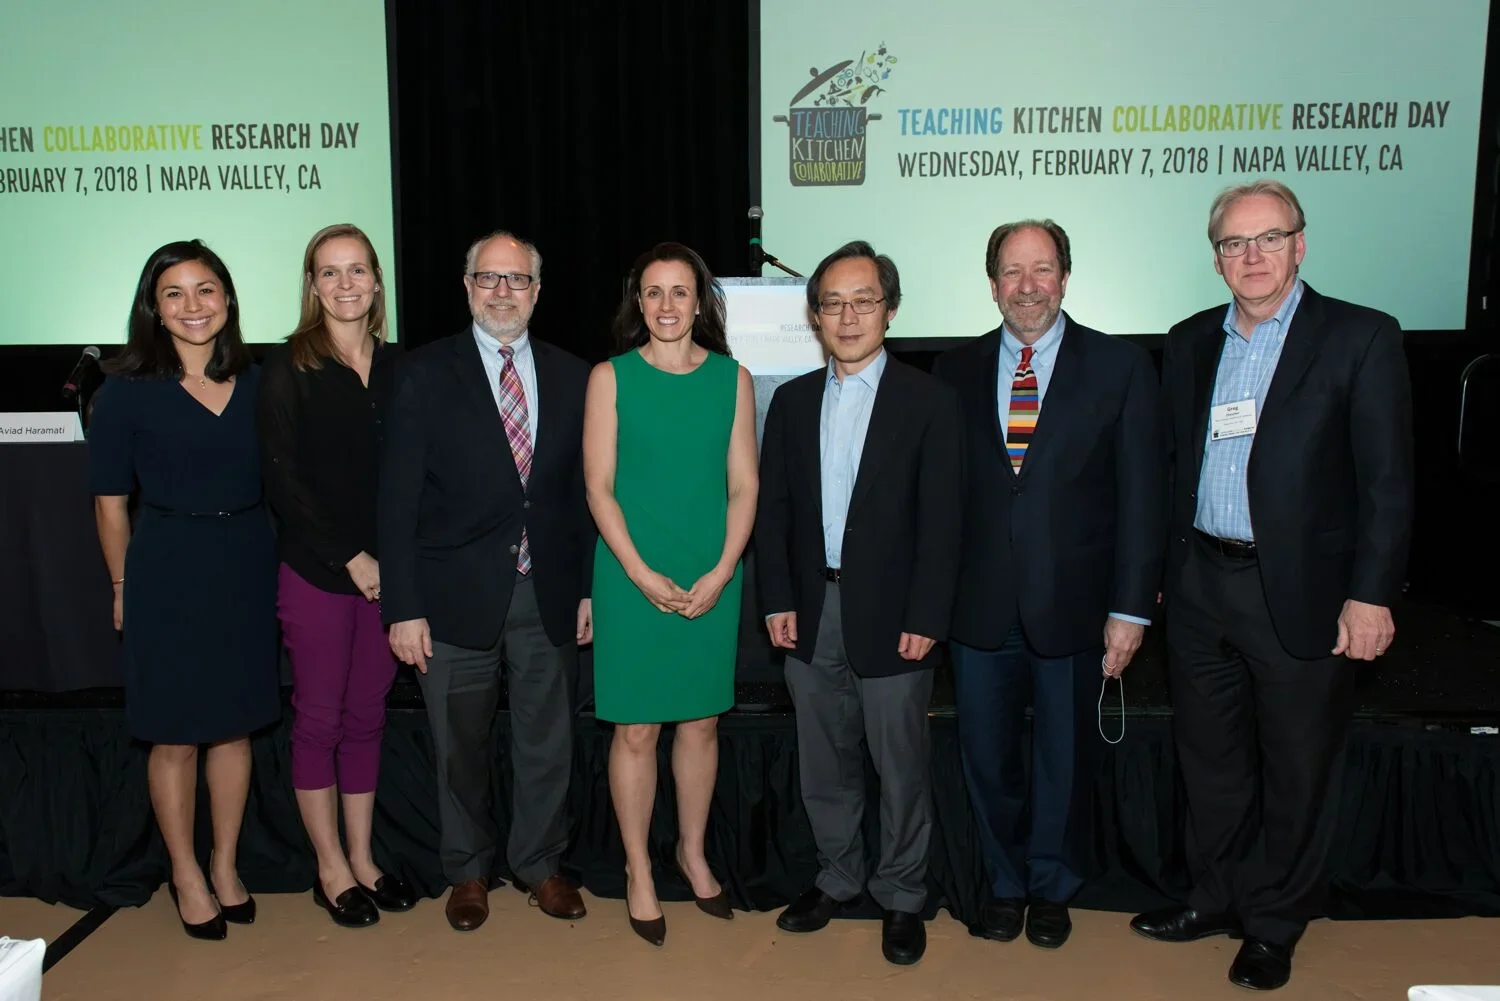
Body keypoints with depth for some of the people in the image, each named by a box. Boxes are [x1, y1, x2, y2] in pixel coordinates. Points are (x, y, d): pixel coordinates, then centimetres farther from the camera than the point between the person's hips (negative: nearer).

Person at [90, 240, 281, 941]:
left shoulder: (257, 383, 4)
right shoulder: (128, 391, -5)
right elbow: (111, 500, -1)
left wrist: (276, 565, 4)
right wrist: (123, 587, 0)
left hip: (247, 570, 3)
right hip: (167, 574, -3)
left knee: (236, 726, 12)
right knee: (175, 737, 7)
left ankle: (226, 867, 29)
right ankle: (186, 876, 25)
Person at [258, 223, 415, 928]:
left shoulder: (398, 366, 7)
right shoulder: (287, 367, -4)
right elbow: (283, 479, -9)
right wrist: (351, 558, -12)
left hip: (385, 572, 4)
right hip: (316, 572, -3)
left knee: (366, 717, 12)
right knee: (319, 718, 6)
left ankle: (362, 859, 25)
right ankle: (331, 870, 20)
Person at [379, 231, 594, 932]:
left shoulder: (572, 377, 5)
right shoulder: (424, 374, -3)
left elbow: (583, 492, 7)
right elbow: (398, 500, -6)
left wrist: (588, 589, 3)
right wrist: (403, 608, -10)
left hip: (548, 594, 2)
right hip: (457, 597, -2)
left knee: (547, 742, 13)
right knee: (460, 747, 12)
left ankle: (540, 863, 34)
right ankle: (468, 872, 33)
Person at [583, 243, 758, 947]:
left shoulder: (731, 378, 4)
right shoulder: (611, 377, -1)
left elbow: (744, 485, 3)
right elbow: (599, 488, -4)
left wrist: (719, 574, -8)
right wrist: (643, 575, -12)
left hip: (712, 582, 2)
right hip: (631, 580, -2)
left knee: (701, 724, 12)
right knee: (636, 730, 5)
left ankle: (693, 852, 32)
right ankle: (638, 870, 22)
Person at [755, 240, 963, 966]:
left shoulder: (929, 401, -4)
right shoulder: (793, 400, 7)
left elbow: (941, 520, -8)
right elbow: (772, 507, 7)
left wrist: (926, 620, -12)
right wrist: (778, 599, -1)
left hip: (890, 615, -3)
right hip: (810, 613, 4)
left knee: (901, 766, 8)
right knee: (824, 764, 15)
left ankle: (901, 897, 26)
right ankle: (837, 878, 34)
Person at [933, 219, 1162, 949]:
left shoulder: (1121, 367, -2)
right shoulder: (955, 372, 4)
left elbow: (1140, 497, -4)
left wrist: (1131, 607, -8)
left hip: (1072, 605, -1)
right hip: (979, 607, 2)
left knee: (1065, 758, 14)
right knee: (987, 757, 13)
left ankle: (1052, 889, 37)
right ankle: (1006, 882, 37)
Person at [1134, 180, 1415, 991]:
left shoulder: (1361, 338, -6)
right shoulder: (1189, 343, 8)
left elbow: (1386, 481, -9)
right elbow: (1171, 463, 10)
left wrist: (1371, 595, -14)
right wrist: (1156, 574, 7)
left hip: (1299, 590, -4)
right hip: (1200, 586, 5)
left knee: (1296, 770, 10)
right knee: (1209, 757, 17)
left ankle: (1273, 924, 29)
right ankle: (1216, 898, 36)